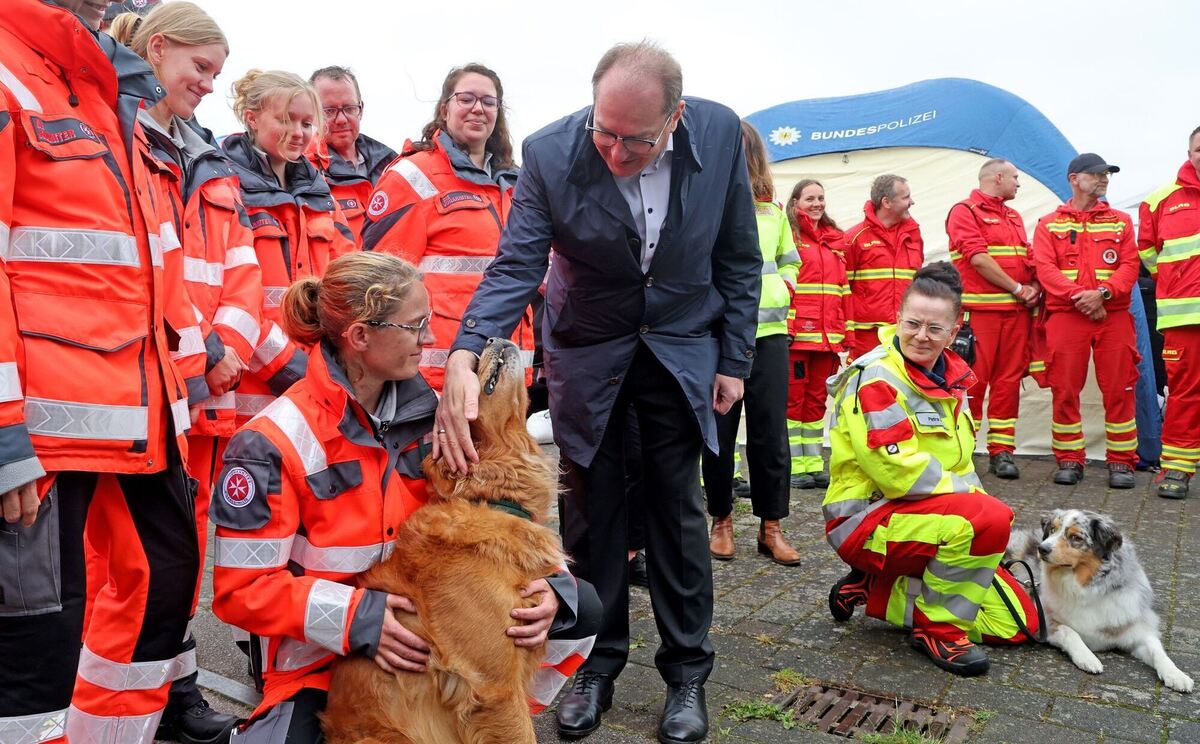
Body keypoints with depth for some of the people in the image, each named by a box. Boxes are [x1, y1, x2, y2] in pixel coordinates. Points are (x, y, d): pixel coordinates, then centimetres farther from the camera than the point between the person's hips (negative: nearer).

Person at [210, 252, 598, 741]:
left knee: (578, 607, -6)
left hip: (426, 621, 5)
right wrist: (356, 617, -28)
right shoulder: (272, 445, -18)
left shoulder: (428, 410, -4)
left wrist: (547, 580, -21)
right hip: (320, 655, -4)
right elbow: (242, 588, -16)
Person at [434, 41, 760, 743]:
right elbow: (515, 266, -21)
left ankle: (687, 672, 24)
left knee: (679, 508, 7)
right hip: (587, 350, 0)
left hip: (683, 344, 1)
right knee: (591, 509, 7)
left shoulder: (720, 133, -15)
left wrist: (735, 357, -4)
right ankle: (597, 665, 26)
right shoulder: (550, 153, -20)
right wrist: (465, 355, -37)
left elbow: (739, 256, -4)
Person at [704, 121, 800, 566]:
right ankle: (721, 521, 25)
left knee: (771, 432, 6)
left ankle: (771, 528, 19)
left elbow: (790, 261, 23)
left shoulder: (771, 209, 10)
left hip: (768, 332, 3)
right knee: (719, 433, 6)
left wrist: (780, 289, 5)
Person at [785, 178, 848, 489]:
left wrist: (845, 331, 12)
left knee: (817, 398, 11)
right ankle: (794, 465, 7)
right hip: (796, 333, -6)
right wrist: (783, 327, -16)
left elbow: (844, 289, 17)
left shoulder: (836, 239, 16)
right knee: (793, 397, 0)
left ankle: (814, 463, 19)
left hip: (828, 335, 6)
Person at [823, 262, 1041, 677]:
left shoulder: (948, 377, 8)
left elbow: (959, 463, 17)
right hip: (866, 518, -9)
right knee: (992, 519, -32)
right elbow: (899, 472, -24)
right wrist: (977, 499, -14)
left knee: (1017, 623, 6)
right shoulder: (875, 379, -18)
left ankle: (877, 590, 11)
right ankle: (940, 627, -11)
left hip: (927, 516, 9)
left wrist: (976, 497, -1)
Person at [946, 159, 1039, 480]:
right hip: (978, 310, -7)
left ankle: (1001, 451, 11)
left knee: (1009, 380, 5)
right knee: (973, 379, -7)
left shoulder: (1014, 216, 23)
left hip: (1016, 310, 7)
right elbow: (978, 259, -12)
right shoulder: (965, 211, -2)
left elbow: (1028, 259, 22)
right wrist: (1017, 289, -10)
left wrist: (1034, 288, 2)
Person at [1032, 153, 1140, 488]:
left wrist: (1102, 293, -14)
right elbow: (1045, 268, -3)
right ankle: (1069, 460, 11)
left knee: (1119, 389, 1)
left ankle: (1121, 461, 11)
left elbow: (1130, 265, 4)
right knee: (1065, 390, 0)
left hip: (1113, 316, 1)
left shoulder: (1120, 221, 15)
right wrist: (1078, 296, -16)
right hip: (1065, 317, -1)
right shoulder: (1049, 224, 9)